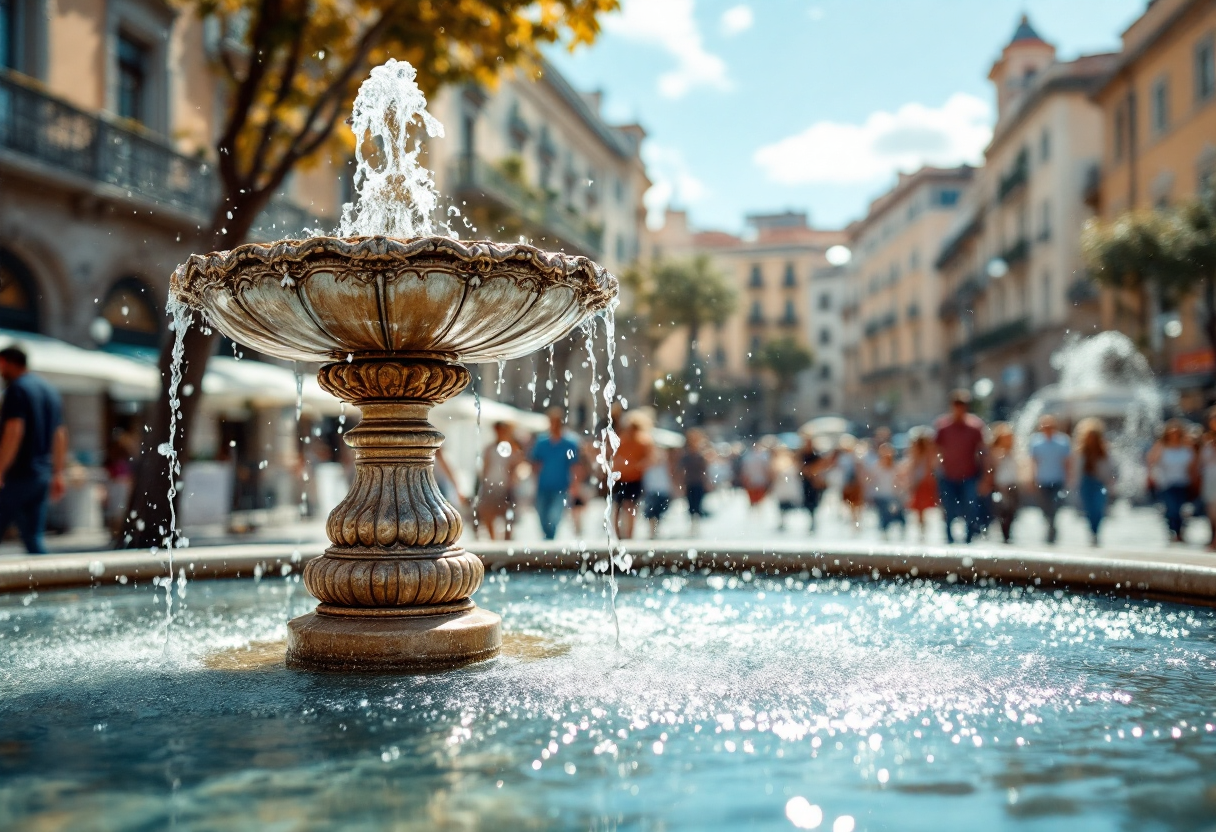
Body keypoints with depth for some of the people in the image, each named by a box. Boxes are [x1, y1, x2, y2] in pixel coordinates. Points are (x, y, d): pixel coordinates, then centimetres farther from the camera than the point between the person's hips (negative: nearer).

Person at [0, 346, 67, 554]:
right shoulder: (51, 391, 16)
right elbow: (60, 435, 19)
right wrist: (58, 474, 23)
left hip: (17, 475, -7)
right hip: (43, 475, 7)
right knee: (34, 536, 6)